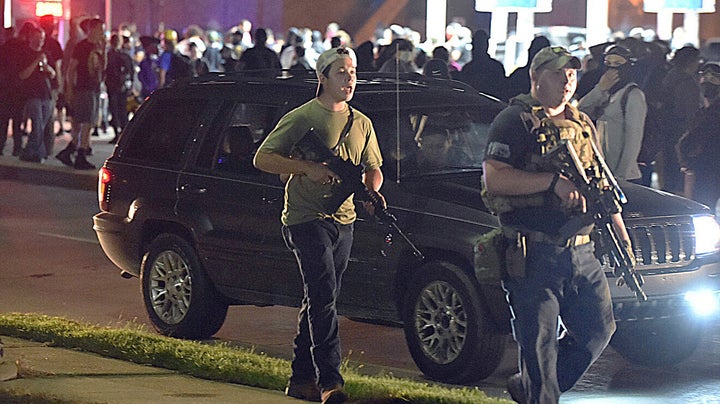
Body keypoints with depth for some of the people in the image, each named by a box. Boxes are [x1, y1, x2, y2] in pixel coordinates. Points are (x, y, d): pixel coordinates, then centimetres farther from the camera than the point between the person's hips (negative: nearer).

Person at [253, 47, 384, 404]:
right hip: (306, 218, -6)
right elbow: (263, 158, -5)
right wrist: (308, 168, -18)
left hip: (343, 222, 7)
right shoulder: (301, 118, -3)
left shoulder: (361, 124, 15)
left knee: (318, 302, 10)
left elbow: (373, 169, 24)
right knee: (324, 297, -16)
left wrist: (372, 191, 0)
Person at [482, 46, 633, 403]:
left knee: (599, 328, 10)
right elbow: (494, 179, -18)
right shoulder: (515, 121, -5)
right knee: (539, 342, -5)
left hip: (581, 251, 7)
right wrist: (553, 181, -22)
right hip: (534, 254, -7)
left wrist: (622, 238, 17)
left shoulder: (582, 125, 19)